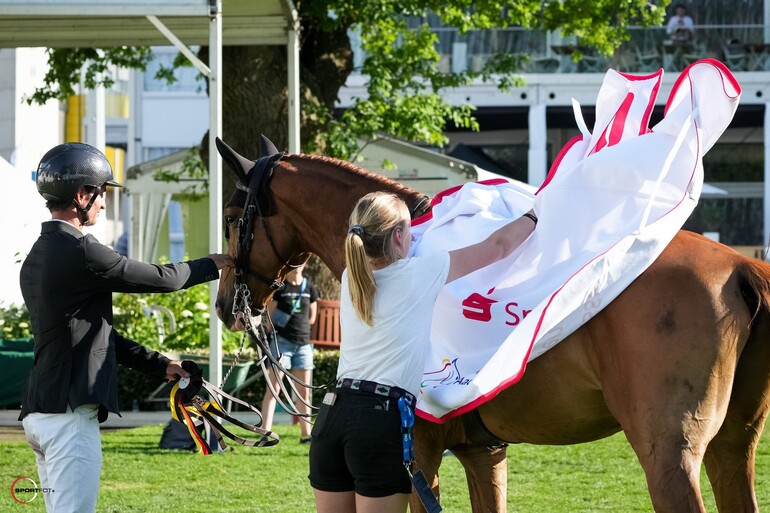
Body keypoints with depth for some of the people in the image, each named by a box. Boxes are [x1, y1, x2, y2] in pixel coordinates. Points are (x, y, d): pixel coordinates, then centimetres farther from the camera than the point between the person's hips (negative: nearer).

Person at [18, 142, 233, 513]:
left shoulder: (36, 257, 17)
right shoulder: (80, 252, -15)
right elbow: (159, 279, -5)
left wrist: (159, 365, 23)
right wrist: (211, 266, 14)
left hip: (39, 413, 10)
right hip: (69, 413, -10)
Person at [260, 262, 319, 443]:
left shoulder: (309, 288, 8)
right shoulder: (279, 287, -2)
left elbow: (311, 318, 14)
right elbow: (269, 316, -1)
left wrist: (293, 324, 6)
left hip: (303, 343, 4)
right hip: (281, 340, -4)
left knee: (304, 391, 8)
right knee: (273, 387, -9)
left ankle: (305, 433, 15)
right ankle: (266, 432, -15)